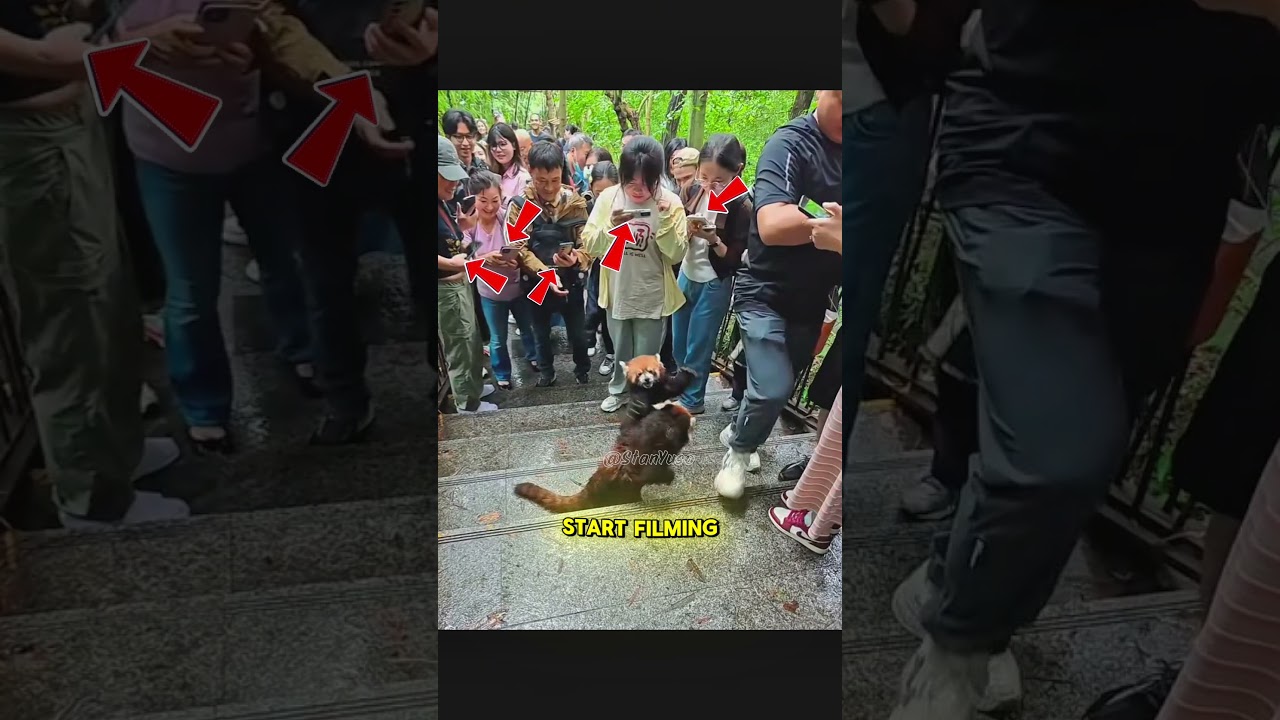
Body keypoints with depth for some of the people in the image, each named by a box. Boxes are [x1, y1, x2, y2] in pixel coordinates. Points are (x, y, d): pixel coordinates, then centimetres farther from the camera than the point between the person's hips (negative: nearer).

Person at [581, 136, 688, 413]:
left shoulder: (670, 202, -12)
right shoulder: (608, 197, -8)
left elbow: (677, 254, -14)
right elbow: (590, 245, -8)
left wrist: (666, 221, -27)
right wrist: (610, 226, -26)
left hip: (651, 296, -2)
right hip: (617, 292, 2)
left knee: (645, 357, 12)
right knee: (621, 351, 22)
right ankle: (618, 390, 45)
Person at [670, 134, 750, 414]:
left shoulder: (741, 207, -17)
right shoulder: (694, 192, -3)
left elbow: (735, 259, -16)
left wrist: (713, 239, -30)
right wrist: (686, 230, -19)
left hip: (714, 285, -5)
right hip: (686, 276, 6)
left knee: (698, 345, 6)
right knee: (678, 343, 18)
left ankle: (691, 399, 24)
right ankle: (681, 388, 40)